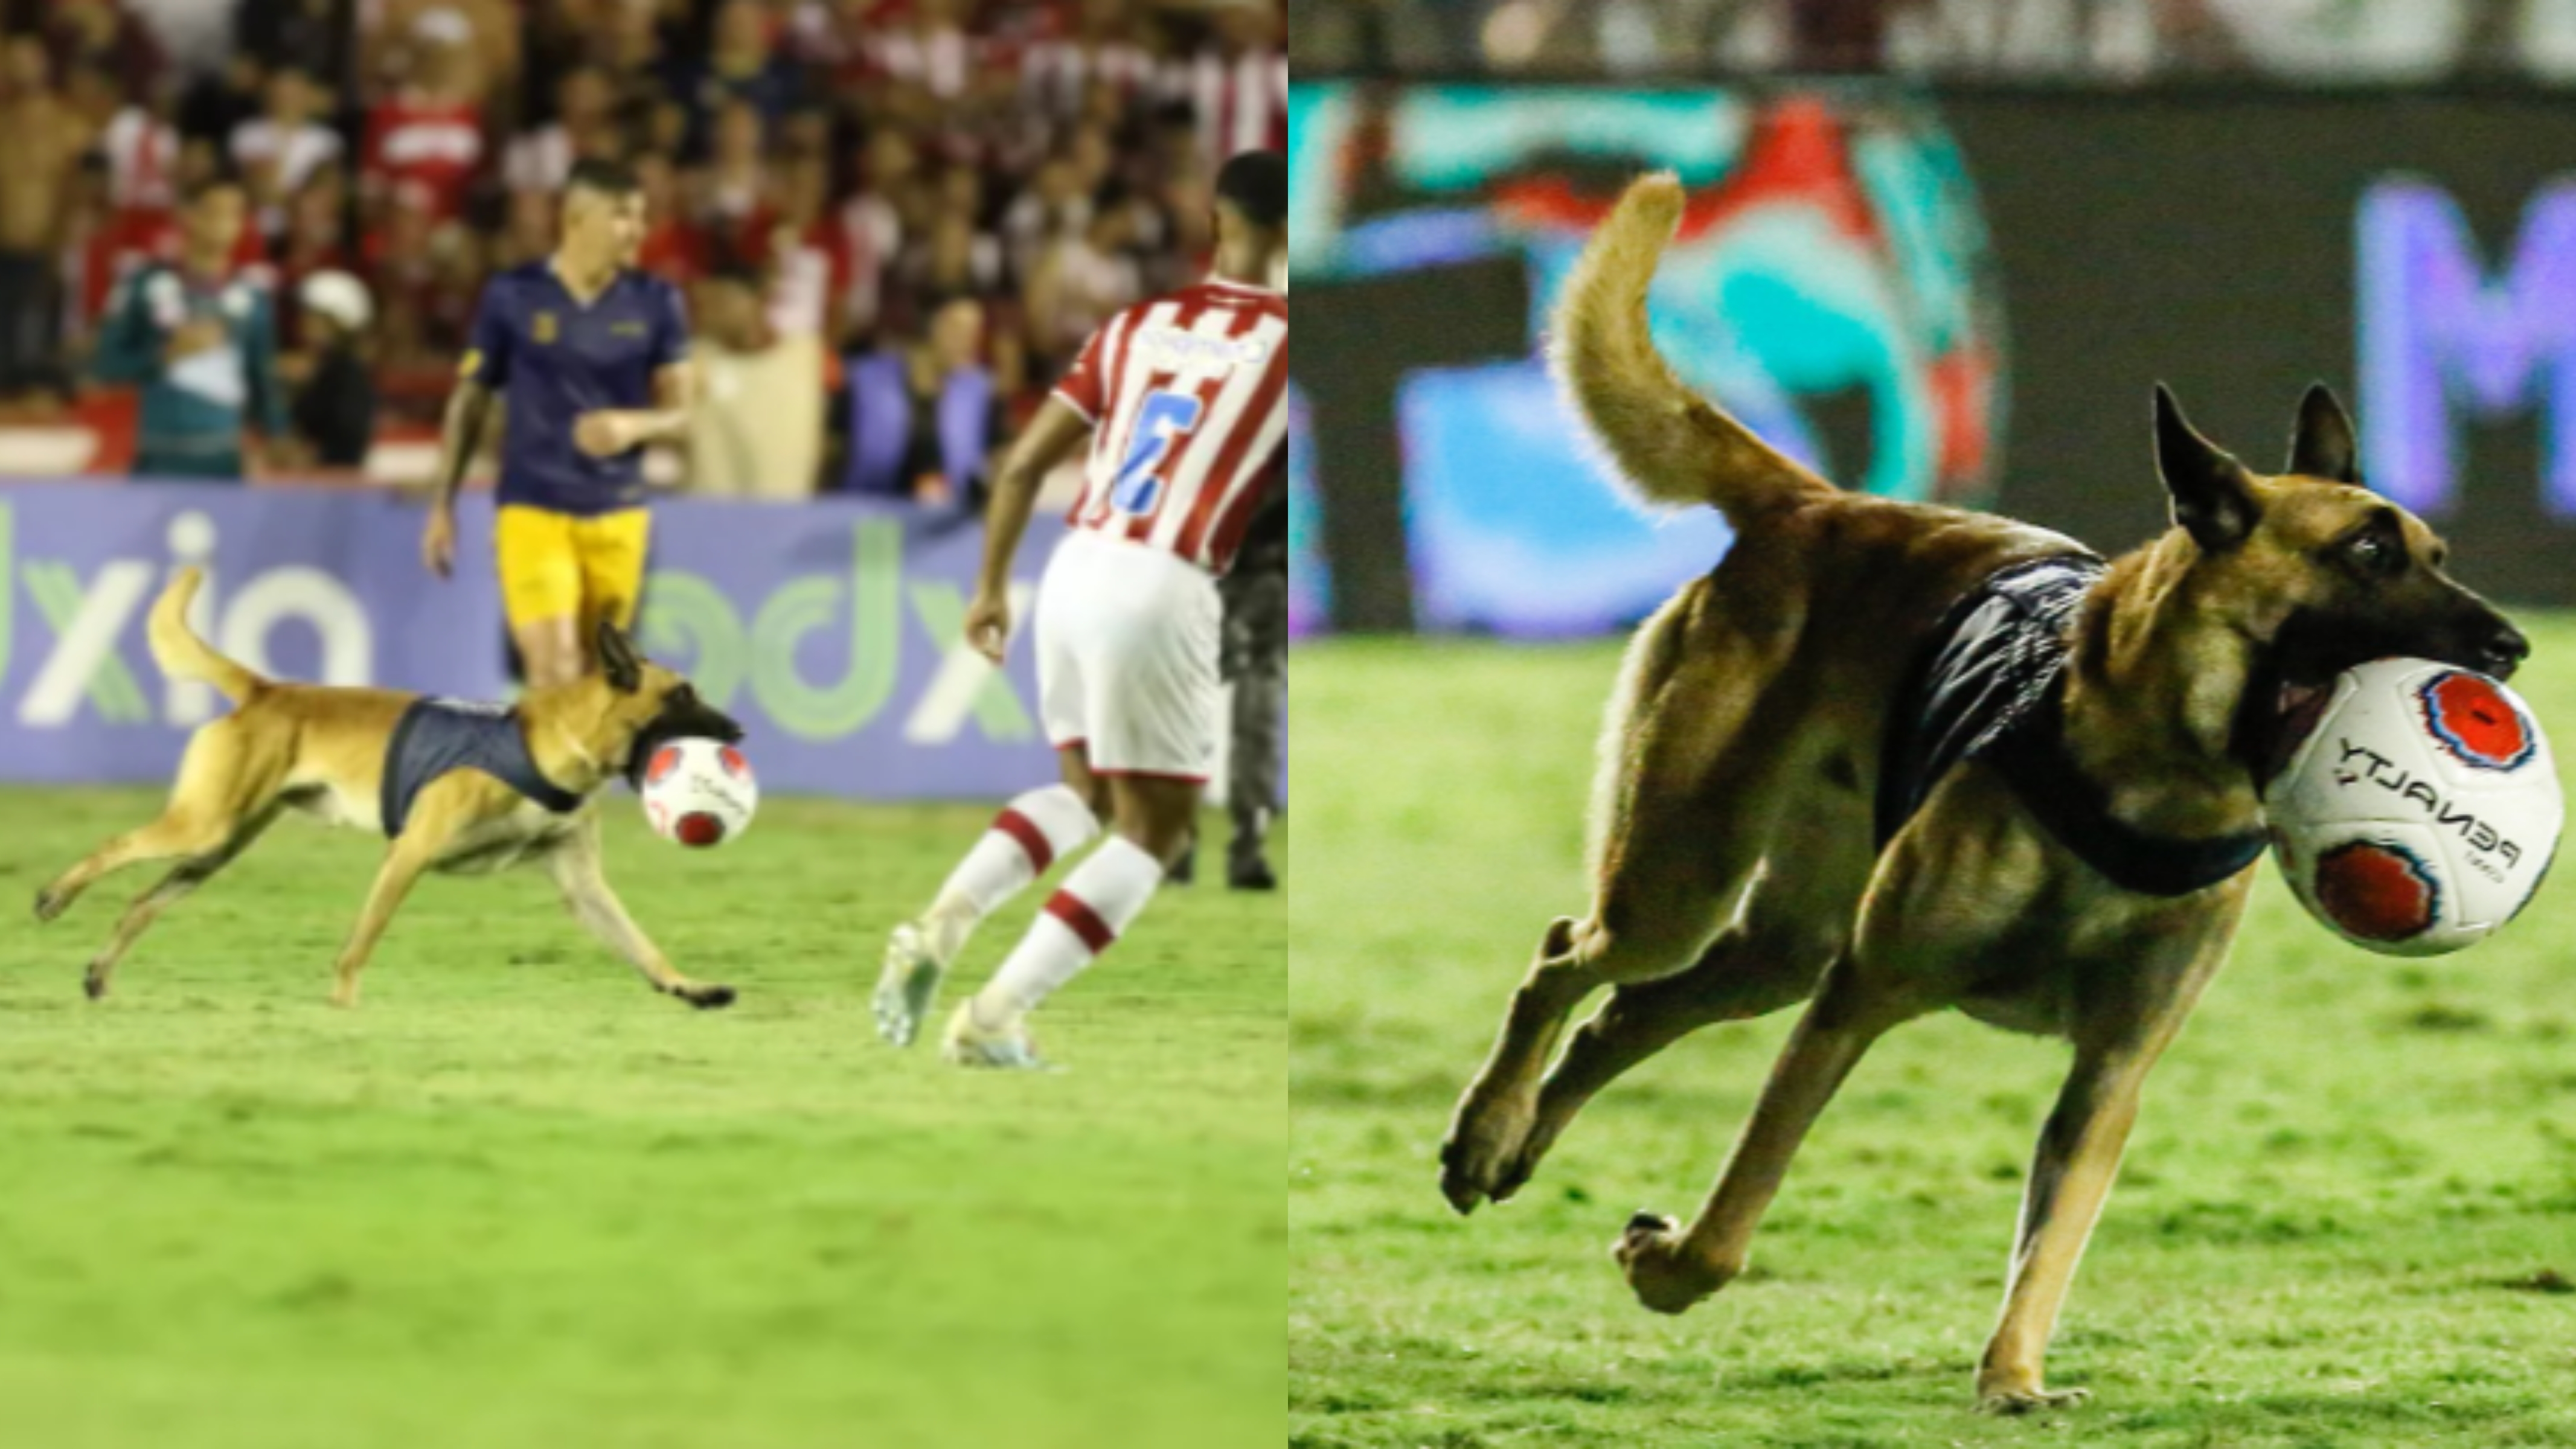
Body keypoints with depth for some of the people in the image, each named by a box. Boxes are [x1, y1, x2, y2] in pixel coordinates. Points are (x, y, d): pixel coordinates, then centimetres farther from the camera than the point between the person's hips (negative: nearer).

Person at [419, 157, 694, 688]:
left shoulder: (656, 304, 4)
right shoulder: (513, 298, -1)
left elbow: (678, 414, 6)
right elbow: (469, 403, 7)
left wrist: (632, 425, -17)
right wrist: (443, 508, 6)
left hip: (618, 518, 3)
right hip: (533, 510, -3)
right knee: (556, 670, -17)